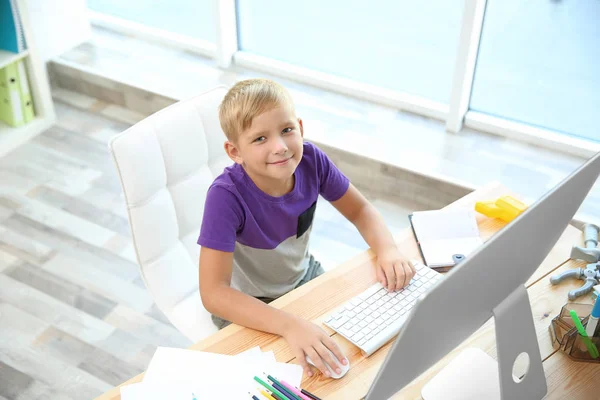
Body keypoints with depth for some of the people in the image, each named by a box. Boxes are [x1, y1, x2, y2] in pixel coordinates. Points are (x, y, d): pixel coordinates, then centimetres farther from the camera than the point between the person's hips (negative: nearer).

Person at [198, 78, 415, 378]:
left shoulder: (311, 160, -23)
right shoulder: (226, 196, -35)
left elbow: (360, 210, -6)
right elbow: (213, 293, -37)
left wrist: (387, 251, -26)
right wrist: (290, 325, -50)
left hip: (303, 277, 5)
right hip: (248, 308, -4)